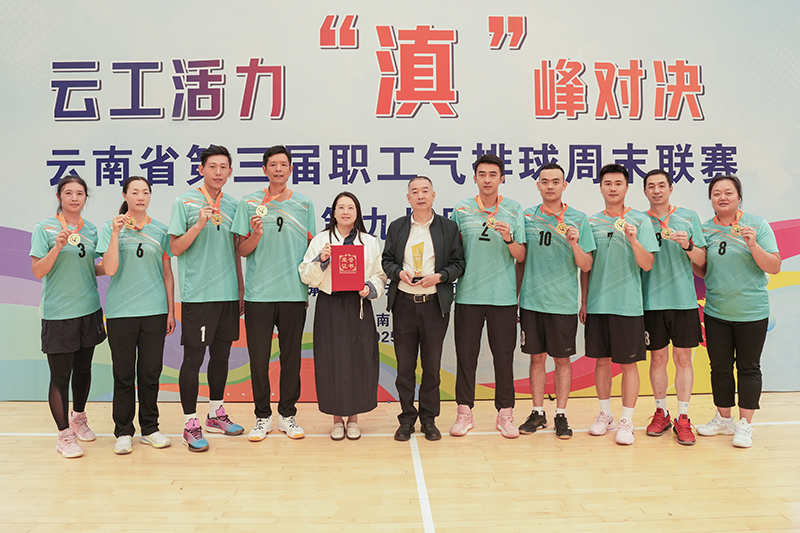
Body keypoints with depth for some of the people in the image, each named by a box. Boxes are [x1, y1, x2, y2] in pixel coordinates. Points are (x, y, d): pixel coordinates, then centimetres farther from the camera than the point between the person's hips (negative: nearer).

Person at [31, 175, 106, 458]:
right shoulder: (45, 228, -5)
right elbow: (38, 271, -9)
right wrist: (58, 247, -21)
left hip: (89, 310, 5)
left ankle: (78, 417, 37)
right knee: (60, 375, 0)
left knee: (83, 368, 16)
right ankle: (64, 434, 13)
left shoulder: (91, 230, 8)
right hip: (58, 314, -4)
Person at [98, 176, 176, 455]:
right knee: (123, 374, 4)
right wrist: (116, 233, -16)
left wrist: (171, 311, 8)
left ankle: (150, 428, 20)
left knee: (151, 372, 7)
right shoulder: (110, 228, 2)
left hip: (154, 311, 2)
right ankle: (123, 432, 17)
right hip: (121, 311, -2)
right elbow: (110, 269, -9)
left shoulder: (160, 230, 8)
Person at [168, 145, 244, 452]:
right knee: (193, 357, -1)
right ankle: (191, 424, 9)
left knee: (221, 355, 13)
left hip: (228, 293, 5)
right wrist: (199, 225, -18)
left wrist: (241, 290, 15)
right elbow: (175, 248, -4)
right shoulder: (185, 202, -2)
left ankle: (216, 414, 27)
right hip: (197, 294, -5)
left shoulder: (232, 206, 12)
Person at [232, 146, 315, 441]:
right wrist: (256, 234, -16)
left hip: (294, 292, 1)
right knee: (259, 355, 3)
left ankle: (287, 415, 20)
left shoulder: (304, 204, 9)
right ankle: (262, 416, 18)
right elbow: (243, 250, 3)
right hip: (259, 292, -1)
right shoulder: (249, 203, 4)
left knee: (291, 355, 7)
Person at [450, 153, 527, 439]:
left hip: (503, 295, 0)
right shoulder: (461, 209, 6)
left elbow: (521, 256, 2)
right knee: (466, 355, 5)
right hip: (468, 294, 1)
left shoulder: (514, 210, 5)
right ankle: (464, 412, 17)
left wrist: (508, 238, -16)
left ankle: (505, 413, 17)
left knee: (504, 356, 5)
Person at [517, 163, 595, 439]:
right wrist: (515, 296, 10)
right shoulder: (526, 217, 5)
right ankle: (538, 413, 21)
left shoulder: (578, 219, 1)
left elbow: (586, 266, -1)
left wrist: (574, 244, -18)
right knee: (537, 357, 9)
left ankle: (561, 415, 18)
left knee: (562, 359, 6)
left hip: (564, 302, -1)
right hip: (531, 300, 2)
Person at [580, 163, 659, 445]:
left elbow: (647, 265, -5)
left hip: (628, 304, -3)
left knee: (628, 363, 2)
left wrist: (633, 240, -21)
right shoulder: (591, 222, 8)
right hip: (596, 304, 3)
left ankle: (627, 421, 13)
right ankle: (605, 414, 25)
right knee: (601, 360, 10)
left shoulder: (640, 221, 0)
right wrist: (583, 301, 9)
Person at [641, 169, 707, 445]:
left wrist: (688, 245, -12)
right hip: (652, 300, 0)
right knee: (658, 358, 6)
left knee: (683, 358, 2)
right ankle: (661, 413, 20)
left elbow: (701, 260, 6)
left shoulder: (689, 217, 7)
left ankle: (683, 418, 10)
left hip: (684, 298, 0)